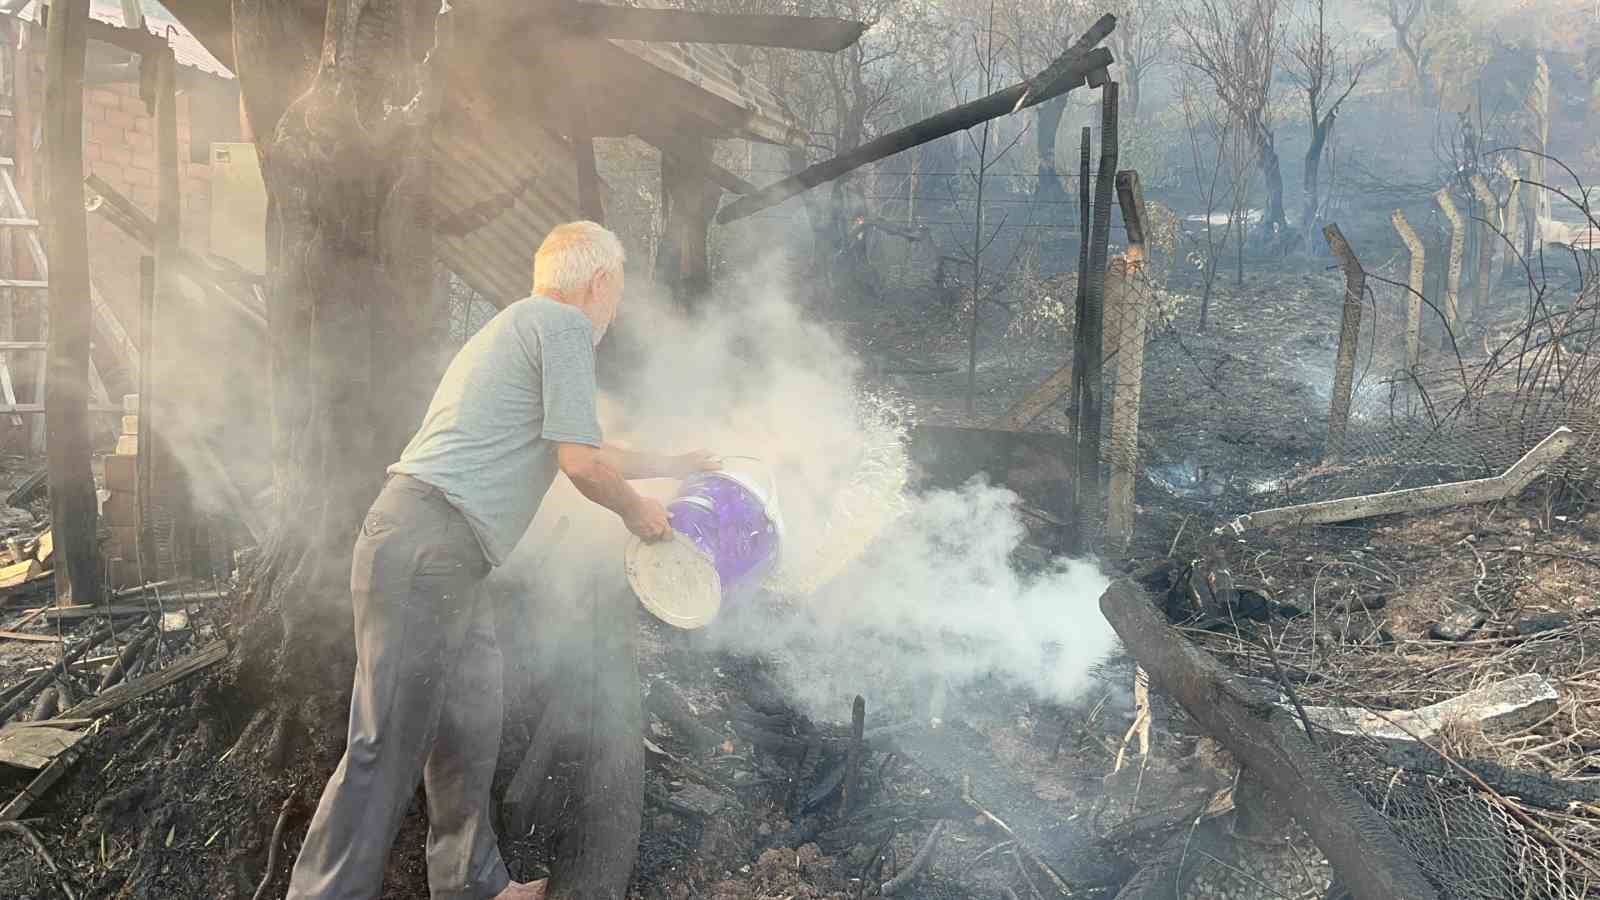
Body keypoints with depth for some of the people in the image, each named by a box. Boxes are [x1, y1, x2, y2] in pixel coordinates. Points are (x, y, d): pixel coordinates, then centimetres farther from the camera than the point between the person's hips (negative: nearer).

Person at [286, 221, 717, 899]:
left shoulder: (521, 324, 26)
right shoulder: (564, 324, -4)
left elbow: (578, 451, 36)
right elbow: (582, 462, -10)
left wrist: (670, 465, 45)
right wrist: (635, 511, 9)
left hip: (446, 561, 10)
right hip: (429, 545, -10)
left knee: (469, 733, 16)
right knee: (386, 748, -7)